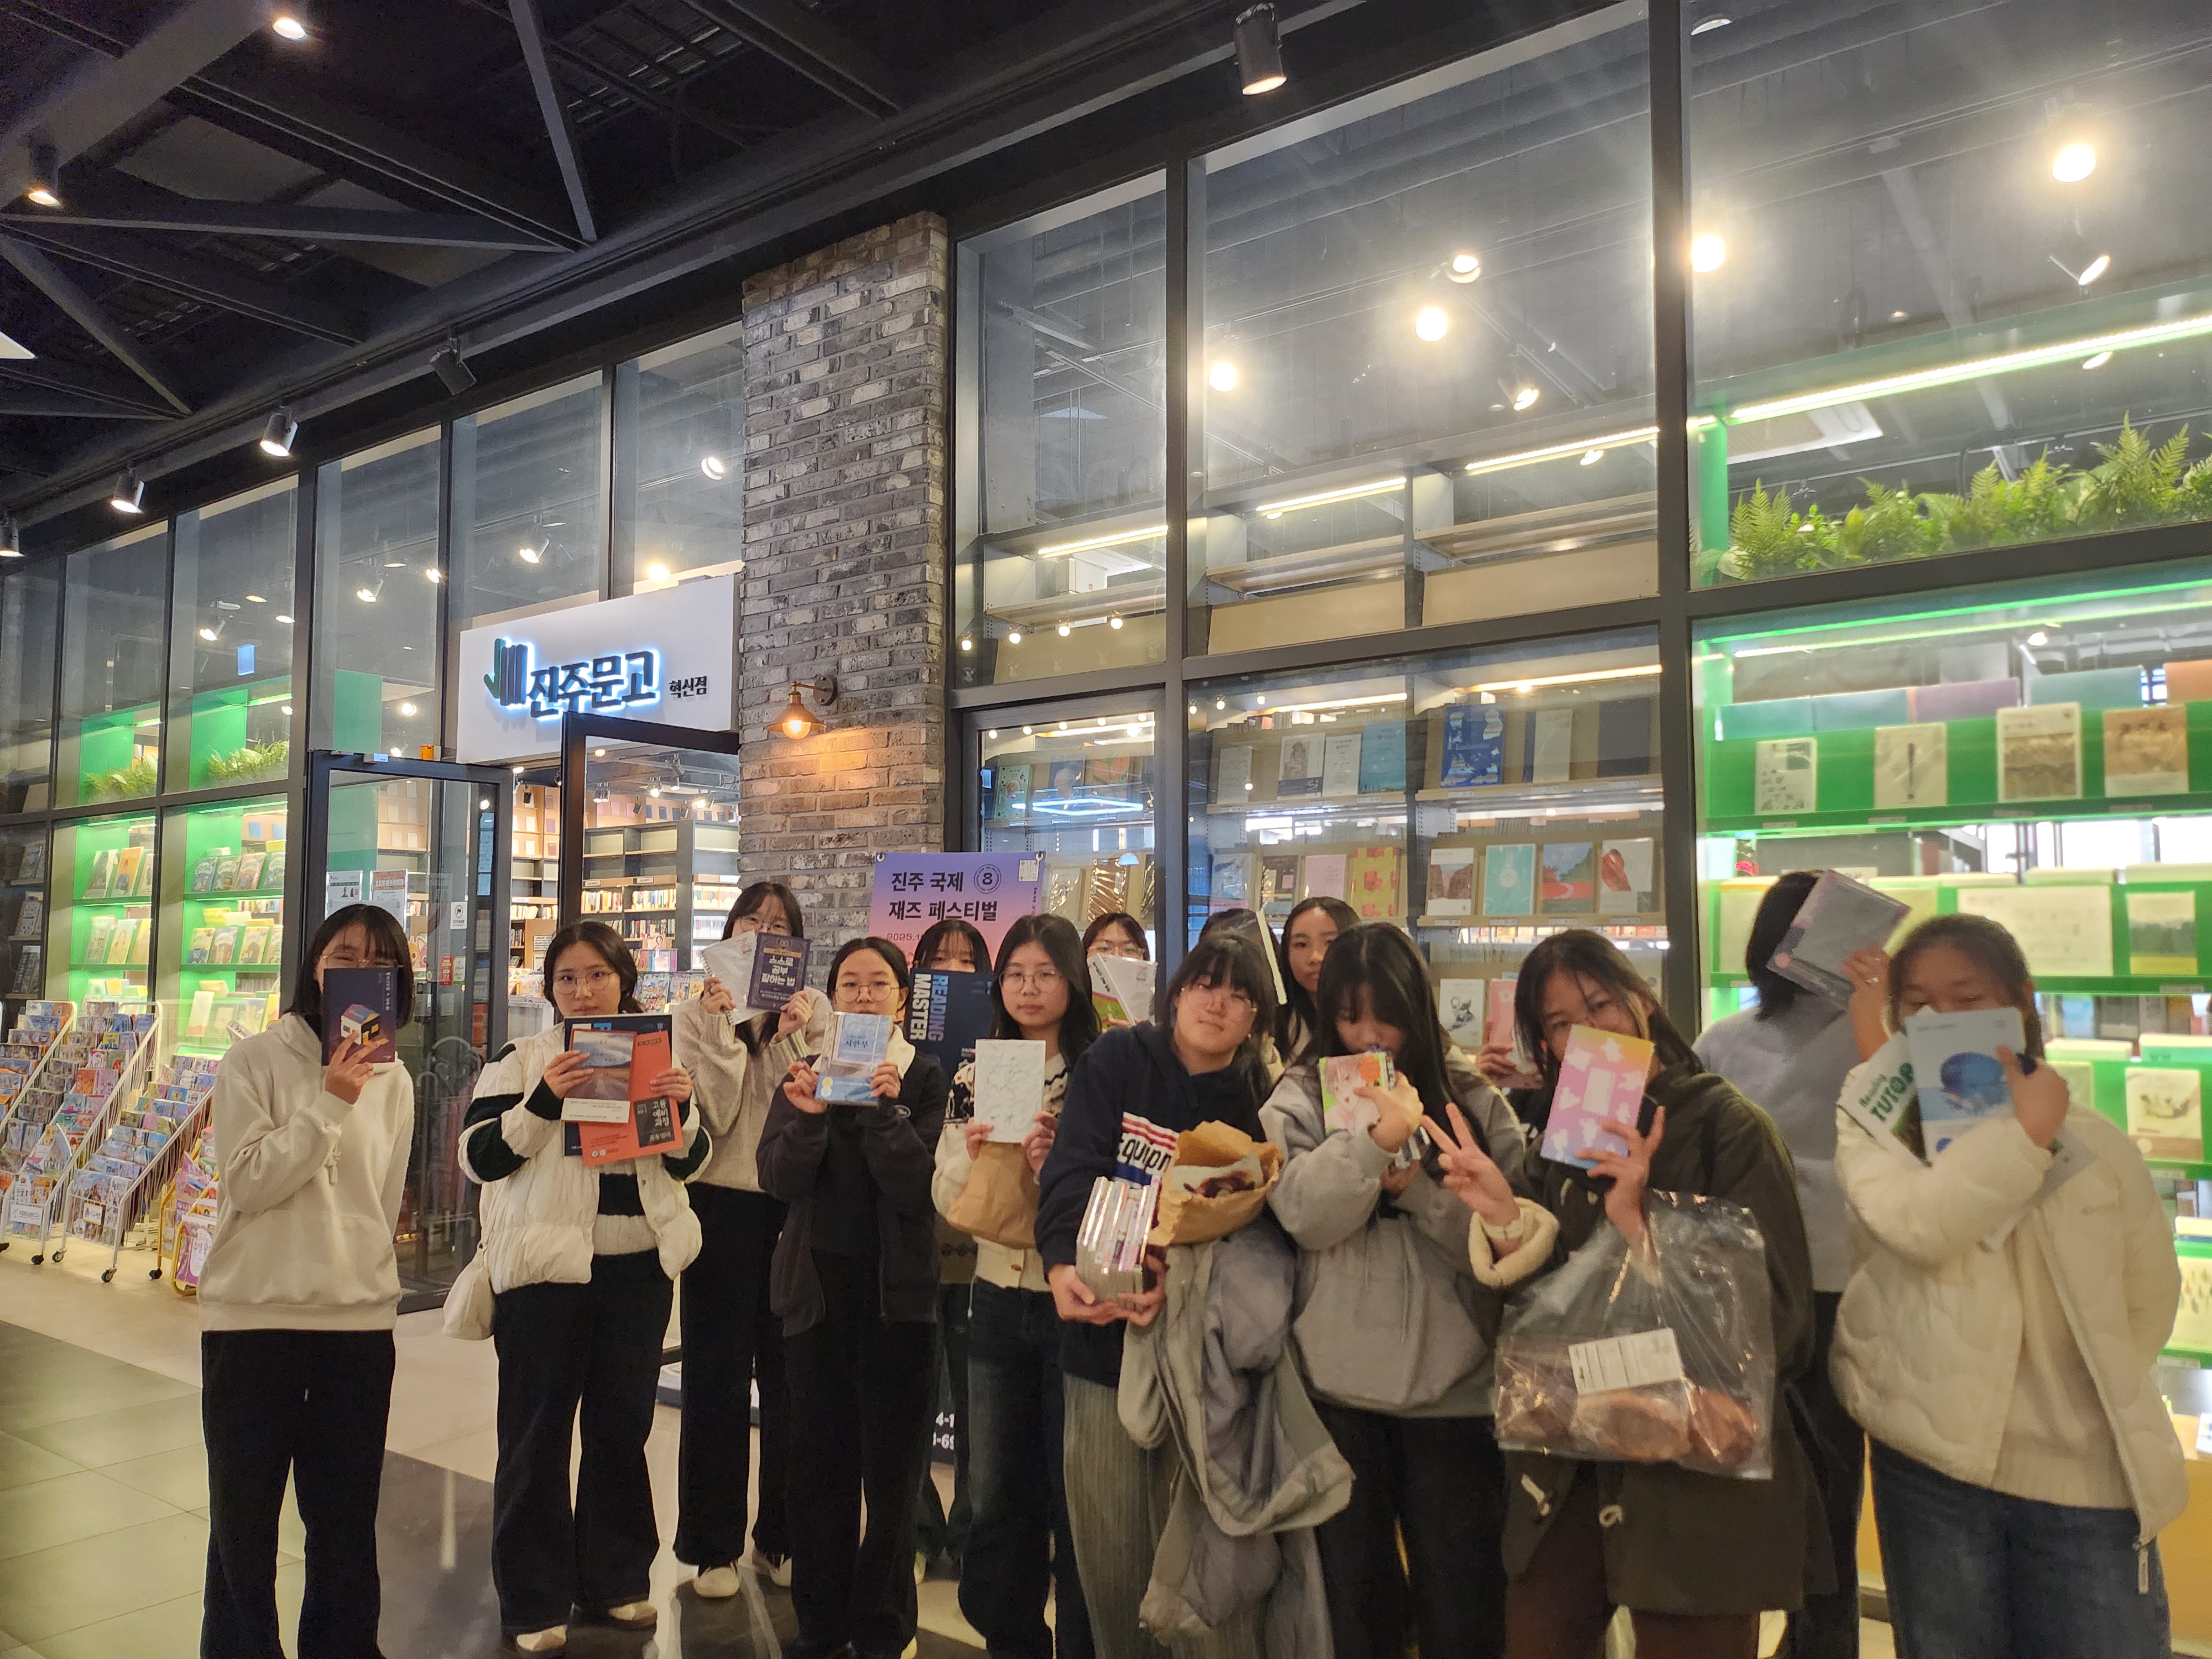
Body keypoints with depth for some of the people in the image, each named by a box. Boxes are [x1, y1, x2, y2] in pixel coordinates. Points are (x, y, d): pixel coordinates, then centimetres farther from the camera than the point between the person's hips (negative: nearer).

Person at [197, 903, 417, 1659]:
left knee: (346, 1520, 13)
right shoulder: (255, 1062, -6)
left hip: (360, 1321, 3)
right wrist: (329, 1104, -19)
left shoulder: (395, 1082, 5)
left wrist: (362, 1281, 13)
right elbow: (247, 1183, -14)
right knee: (245, 1516, 11)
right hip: (253, 1317, -3)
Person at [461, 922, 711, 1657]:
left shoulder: (657, 1054, 7)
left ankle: (613, 1580, 28)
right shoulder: (521, 1058, -2)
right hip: (548, 1266, -3)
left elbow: (689, 1163, 7)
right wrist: (543, 1101, -23)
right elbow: (479, 1158, -10)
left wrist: (683, 1108, -13)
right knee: (537, 1433, 5)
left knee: (623, 1424, 13)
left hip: (640, 1266, 3)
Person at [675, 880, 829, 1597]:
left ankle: (781, 1537, 25)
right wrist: (722, 1031, -17)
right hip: (722, 1205, -1)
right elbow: (709, 1118, -10)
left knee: (790, 1374, 9)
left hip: (796, 1203, 1)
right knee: (718, 1375, 7)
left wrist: (794, 1043, -17)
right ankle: (714, 1546, 20)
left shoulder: (815, 1012, 4)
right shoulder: (698, 1011, 0)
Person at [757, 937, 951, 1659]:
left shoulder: (926, 1078, -2)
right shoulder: (804, 1073, 6)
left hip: (896, 1285, -2)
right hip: (817, 1280, 2)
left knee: (892, 1461, 4)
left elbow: (915, 1187, -12)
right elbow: (779, 1179, -6)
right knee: (819, 1455, 7)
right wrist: (807, 1118, -23)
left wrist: (883, 1109, -24)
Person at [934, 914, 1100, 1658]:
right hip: (999, 1302, 4)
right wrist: (973, 1158, -14)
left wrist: (1059, 1162, -24)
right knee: (1000, 1494, 16)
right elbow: (947, 1202, 5)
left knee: (1073, 1491, 7)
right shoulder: (974, 1077, 4)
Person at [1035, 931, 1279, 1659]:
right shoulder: (1116, 1059, 0)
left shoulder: (1255, 1105, 1)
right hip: (1100, 1333, 0)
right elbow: (1071, 1168, -11)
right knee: (1106, 1550, 9)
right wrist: (1061, 1261, -29)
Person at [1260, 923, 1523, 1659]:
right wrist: (1379, 1136, -24)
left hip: (1453, 1380, 0)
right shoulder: (1300, 1097, 1)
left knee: (1463, 1600, 9)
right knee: (1354, 1595, 17)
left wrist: (1414, 1186, -17)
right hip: (1339, 1381, 1)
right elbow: (1302, 1213, -13)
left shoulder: (1473, 1096, 1)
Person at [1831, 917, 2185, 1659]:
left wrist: (2099, 1395, 9)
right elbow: (1918, 1223, -24)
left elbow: (2150, 1298, 14)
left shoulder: (2093, 1142, 4)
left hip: (2091, 1477, 2)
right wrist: (2030, 1127, -17)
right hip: (1935, 1464, -1)